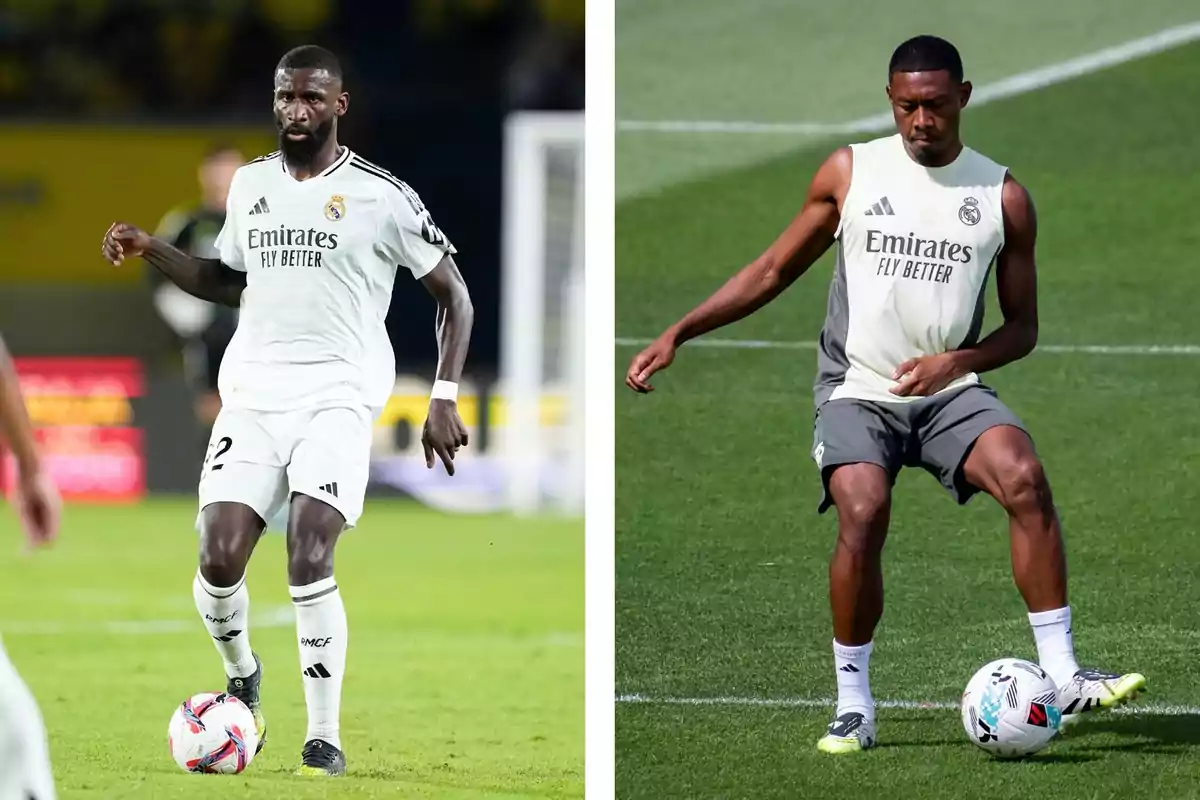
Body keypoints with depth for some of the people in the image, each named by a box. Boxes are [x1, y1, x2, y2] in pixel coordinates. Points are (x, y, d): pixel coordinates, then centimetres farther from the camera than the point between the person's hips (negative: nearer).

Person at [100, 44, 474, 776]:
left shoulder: (381, 196, -3)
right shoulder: (250, 184, 11)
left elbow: (454, 296, 3)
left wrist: (445, 399, -5)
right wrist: (150, 249, 12)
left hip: (338, 394, -4)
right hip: (254, 391, 4)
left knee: (310, 558, -21)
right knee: (219, 561, -9)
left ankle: (325, 737, -9)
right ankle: (242, 677, 23)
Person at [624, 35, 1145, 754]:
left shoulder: (1003, 196, 4)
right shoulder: (851, 173, 4)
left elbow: (1022, 328, 8)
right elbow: (774, 271, 12)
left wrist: (955, 362, -12)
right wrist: (678, 334, 4)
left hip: (950, 391, 1)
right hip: (858, 391, -1)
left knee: (1025, 478, -28)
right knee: (863, 514, -27)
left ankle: (1062, 677, -24)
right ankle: (854, 708, -12)